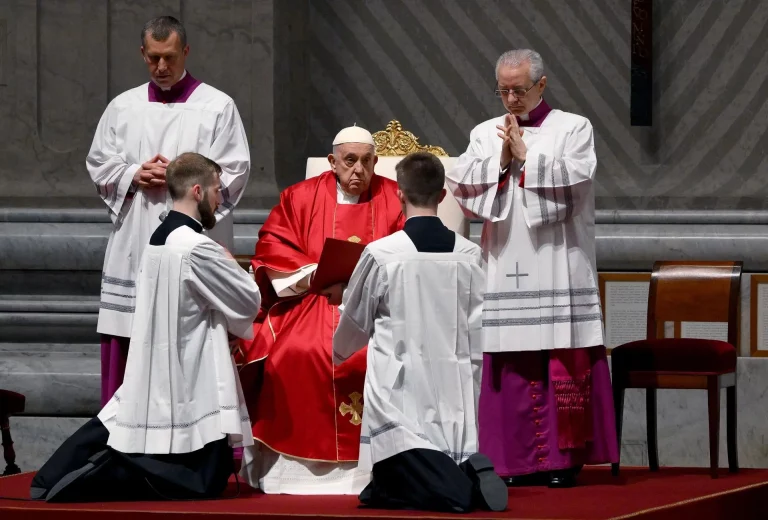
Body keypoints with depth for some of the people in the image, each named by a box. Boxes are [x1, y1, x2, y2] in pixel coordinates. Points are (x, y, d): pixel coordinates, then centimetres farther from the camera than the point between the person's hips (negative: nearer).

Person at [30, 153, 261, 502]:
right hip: (186, 392, -9)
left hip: (152, 388, 9)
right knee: (207, 481, -1)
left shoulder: (158, 240, 10)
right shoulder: (197, 249, -18)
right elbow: (249, 302, -8)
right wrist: (230, 267, 10)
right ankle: (99, 475, -11)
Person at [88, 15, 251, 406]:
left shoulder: (218, 107, 2)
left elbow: (233, 176, -3)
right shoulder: (123, 107, 13)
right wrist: (135, 175, -6)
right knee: (127, 347, 2)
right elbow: (99, 166, 12)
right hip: (134, 243, 3)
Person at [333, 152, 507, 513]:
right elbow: (478, 334, 5)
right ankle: (470, 476, -18)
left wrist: (340, 352, 31)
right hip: (455, 389, 4)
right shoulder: (469, 255, 2)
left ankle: (461, 486, -29)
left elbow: (355, 321, 9)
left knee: (392, 490, -4)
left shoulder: (381, 254, -7)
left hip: (401, 392, -4)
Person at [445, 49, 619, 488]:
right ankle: (517, 458, 3)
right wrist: (501, 160, -8)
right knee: (511, 365, -1)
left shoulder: (574, 128, 5)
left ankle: (563, 457, -2)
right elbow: (460, 184, 3)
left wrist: (525, 156, -8)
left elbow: (577, 179, -10)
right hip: (506, 266, 3)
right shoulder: (485, 134, 15)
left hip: (558, 266, -3)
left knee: (563, 364, -5)